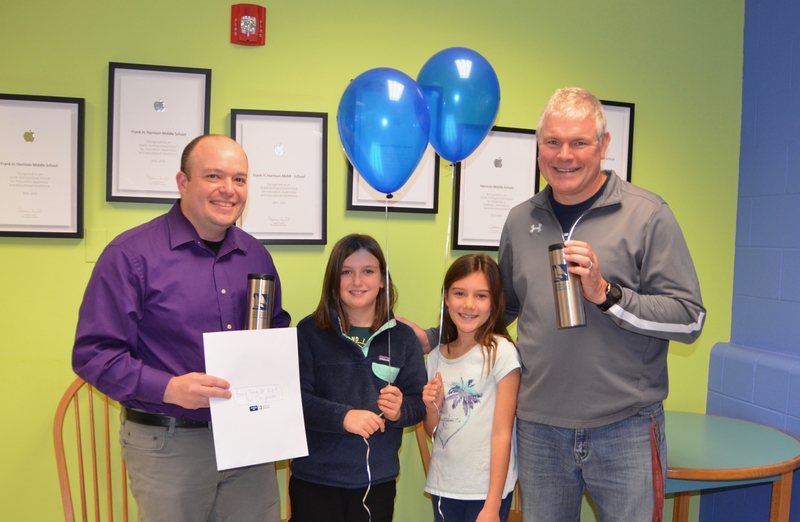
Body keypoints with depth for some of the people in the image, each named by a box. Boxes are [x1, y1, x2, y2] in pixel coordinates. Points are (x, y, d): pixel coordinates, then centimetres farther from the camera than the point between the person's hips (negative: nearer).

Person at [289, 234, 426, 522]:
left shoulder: (403, 337, 3)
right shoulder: (309, 331, -6)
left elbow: (418, 402, 3)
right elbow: (295, 398, -12)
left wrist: (399, 410, -19)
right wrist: (343, 416, -26)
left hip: (378, 481, 3)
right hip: (315, 479, -2)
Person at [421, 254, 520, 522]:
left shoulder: (501, 351, -12)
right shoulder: (436, 355, 3)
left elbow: (502, 433, -12)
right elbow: (434, 432, 10)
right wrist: (432, 409, -10)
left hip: (485, 489, -4)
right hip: (442, 487, 5)